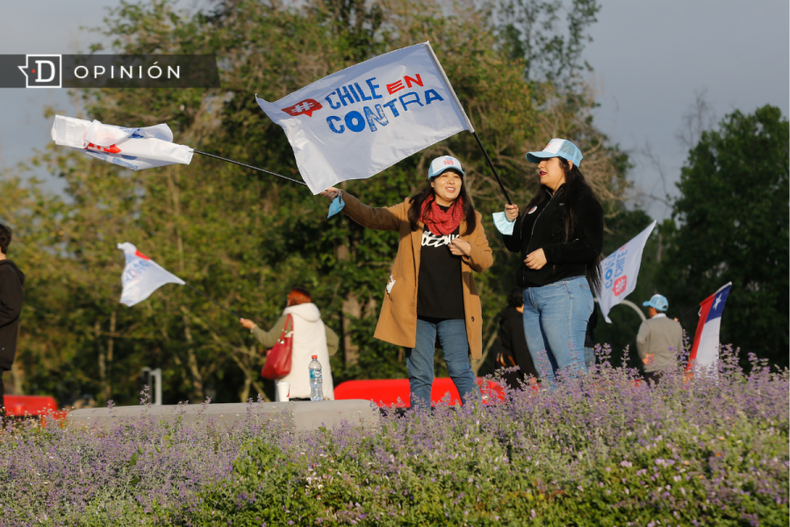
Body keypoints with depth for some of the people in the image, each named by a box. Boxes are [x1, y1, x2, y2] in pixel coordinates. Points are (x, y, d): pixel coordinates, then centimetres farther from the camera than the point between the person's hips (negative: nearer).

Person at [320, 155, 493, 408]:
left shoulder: (471, 218, 10)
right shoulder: (411, 211, 8)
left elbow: (486, 261, 12)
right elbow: (372, 217, 5)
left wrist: (469, 250, -9)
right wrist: (341, 198, -9)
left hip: (454, 312, 0)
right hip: (417, 311, 0)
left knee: (460, 371, -2)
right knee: (419, 375, 2)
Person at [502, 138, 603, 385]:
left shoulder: (582, 200, -1)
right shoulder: (540, 203, 24)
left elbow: (591, 246, -13)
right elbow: (515, 244, 27)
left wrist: (549, 254, -15)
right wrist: (512, 221, 8)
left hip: (563, 293, -9)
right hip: (532, 296, 9)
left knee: (570, 371, -15)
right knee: (546, 376, 5)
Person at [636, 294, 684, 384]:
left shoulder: (648, 324, -5)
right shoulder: (676, 326, 11)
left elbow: (640, 340, -24)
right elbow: (680, 348, 18)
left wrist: (643, 356, -11)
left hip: (653, 371, -5)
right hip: (672, 369, 5)